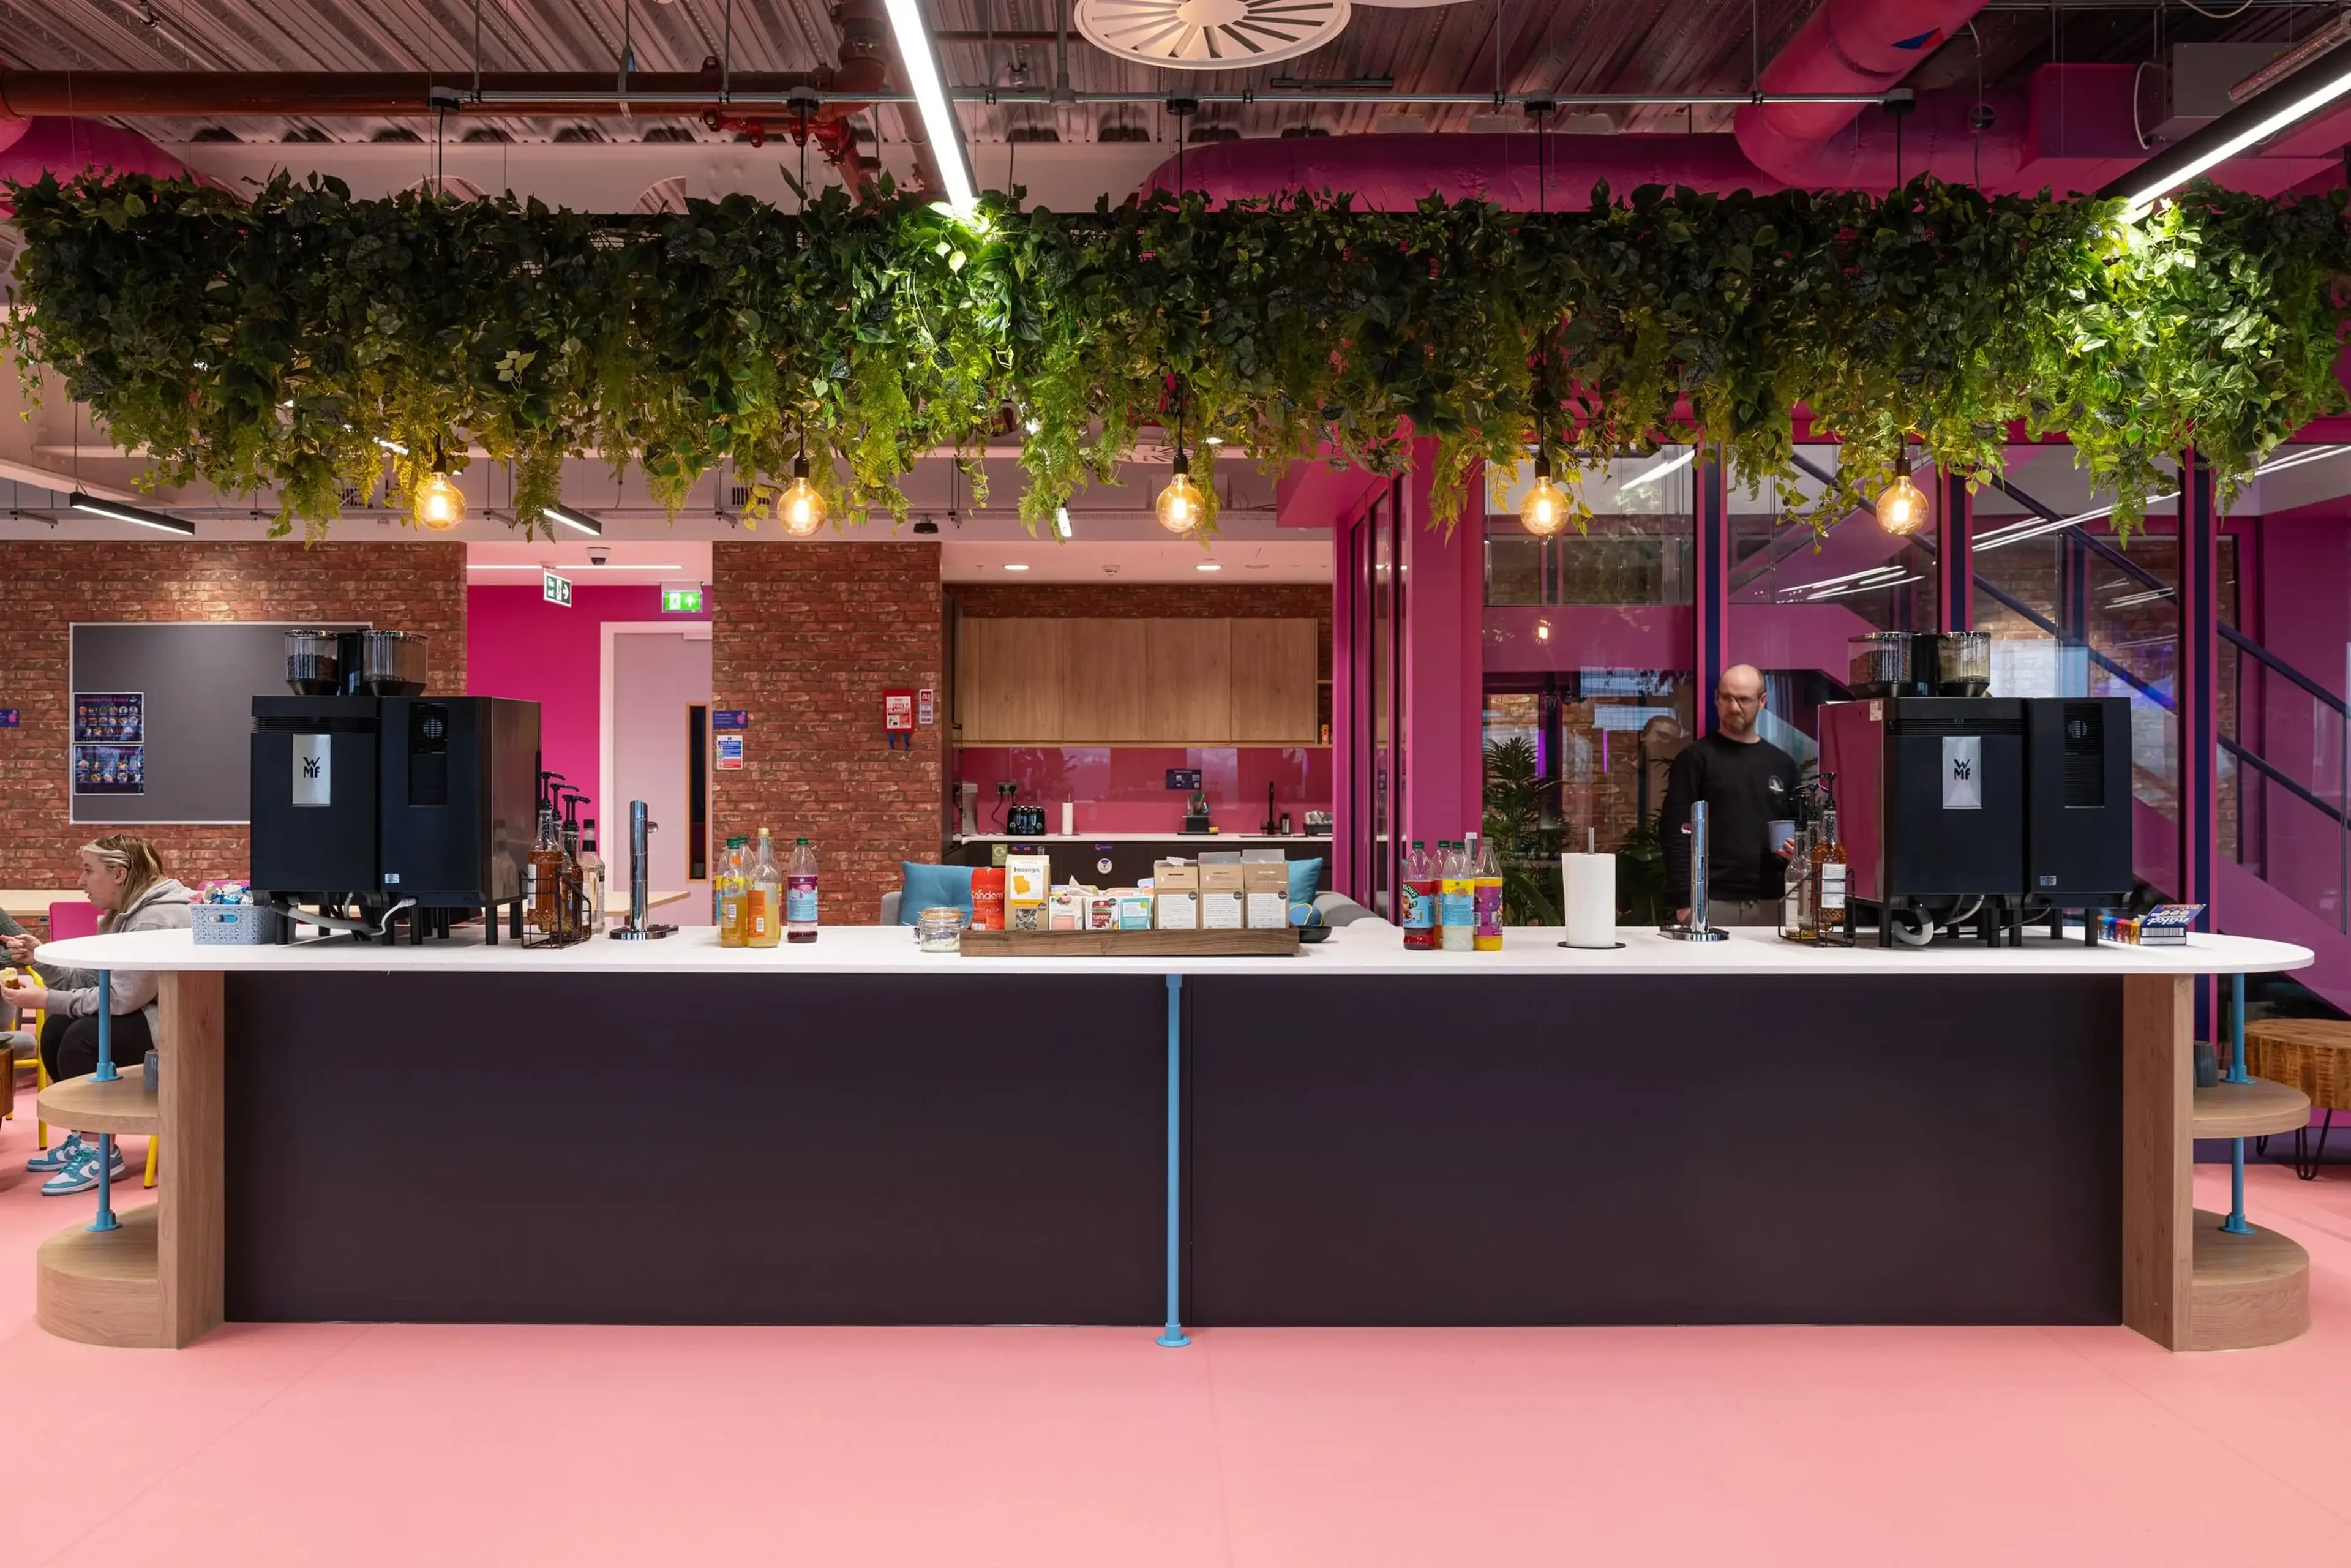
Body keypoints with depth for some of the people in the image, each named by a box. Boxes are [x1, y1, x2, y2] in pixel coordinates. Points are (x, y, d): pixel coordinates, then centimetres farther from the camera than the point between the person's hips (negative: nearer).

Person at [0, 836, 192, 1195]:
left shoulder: (156, 919, -23)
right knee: (57, 1029, 4)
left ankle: (101, 1152, -7)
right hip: (149, 1014, 10)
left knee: (83, 1038, -20)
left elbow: (121, 998, -25)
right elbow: (90, 981, 8)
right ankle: (84, 1138, 14)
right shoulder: (125, 913, 11)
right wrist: (40, 958, -3)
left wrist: (46, 999, -19)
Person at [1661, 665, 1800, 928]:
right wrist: (1684, 901, -13)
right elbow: (1675, 831, -5)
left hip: (1770, 903, 4)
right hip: (1712, 902, -4)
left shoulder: (1782, 764, 15)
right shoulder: (1696, 758, 2)